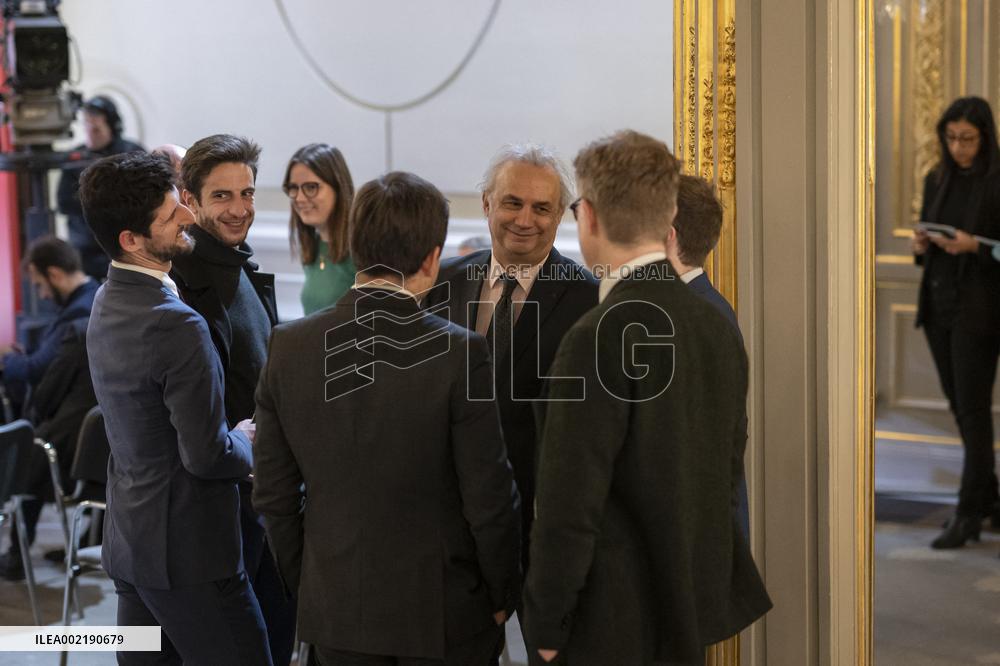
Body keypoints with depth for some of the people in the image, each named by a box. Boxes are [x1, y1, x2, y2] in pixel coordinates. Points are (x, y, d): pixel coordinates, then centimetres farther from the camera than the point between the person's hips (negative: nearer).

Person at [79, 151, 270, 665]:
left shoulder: (107, 303, 7)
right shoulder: (178, 325, -24)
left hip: (129, 542, 9)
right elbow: (206, 455, -22)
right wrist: (248, 442, -2)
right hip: (188, 551, -9)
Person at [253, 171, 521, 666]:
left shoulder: (288, 346, -8)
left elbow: (273, 492, -1)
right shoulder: (458, 352, -19)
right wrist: (501, 596, 2)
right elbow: (488, 498, -14)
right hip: (441, 610, -3)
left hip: (334, 606, 4)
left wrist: (302, 582, 13)